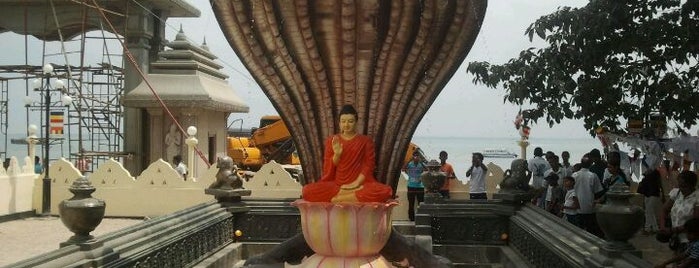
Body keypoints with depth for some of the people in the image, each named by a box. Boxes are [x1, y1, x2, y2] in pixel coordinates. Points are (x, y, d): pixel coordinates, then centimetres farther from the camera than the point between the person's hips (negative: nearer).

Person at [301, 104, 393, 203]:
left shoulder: (366, 140, 10)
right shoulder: (331, 140, 12)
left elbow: (369, 165, 3)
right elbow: (328, 169, 8)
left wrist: (356, 183, -13)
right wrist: (336, 154, -11)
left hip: (360, 183, -1)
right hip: (336, 184, 1)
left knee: (385, 191, -35)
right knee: (307, 191, -29)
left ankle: (336, 199, -27)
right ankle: (357, 192, -25)